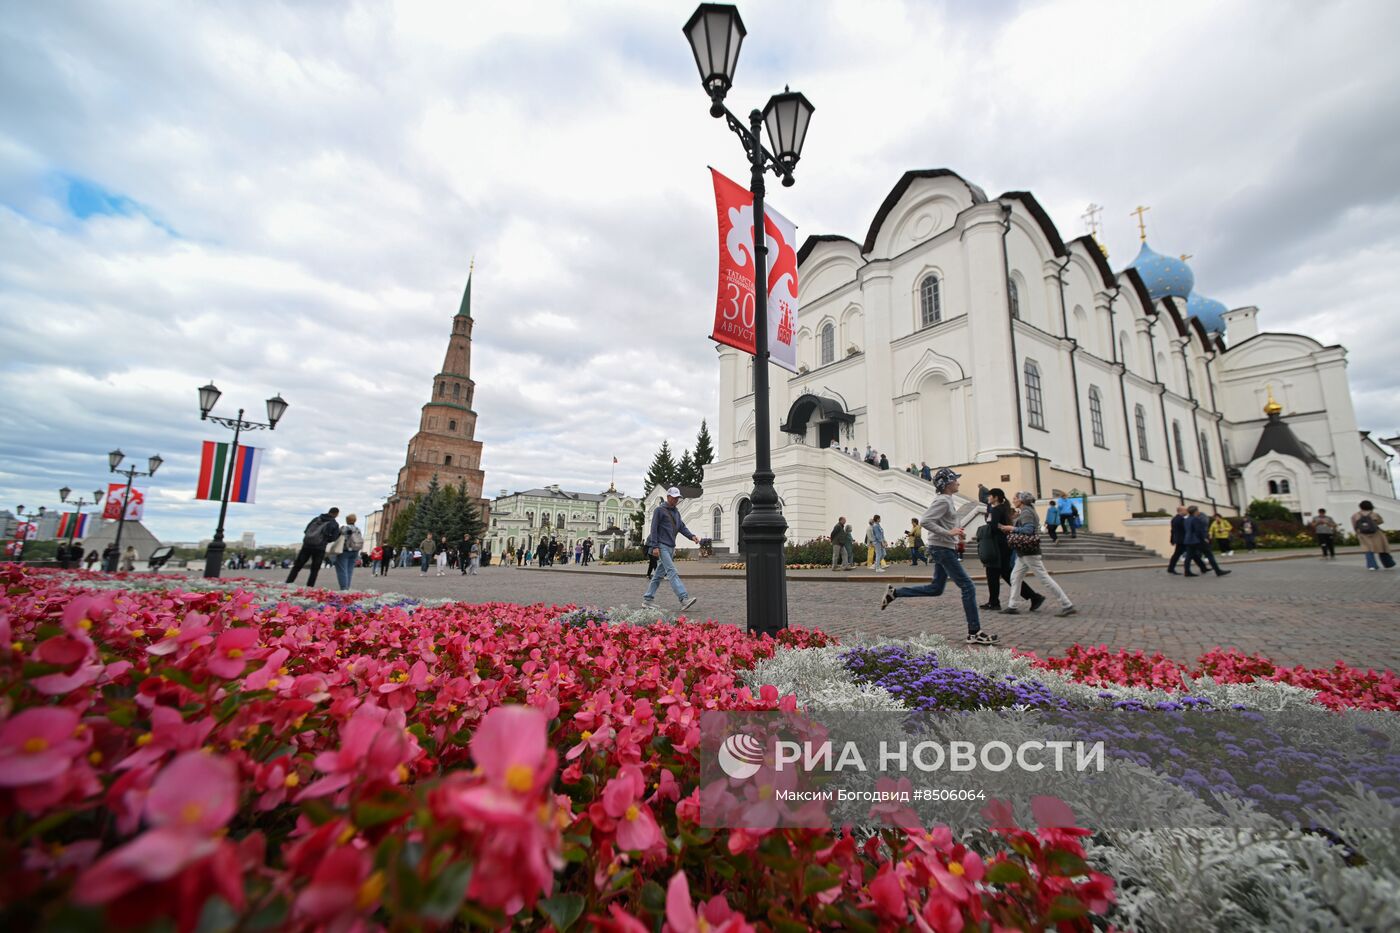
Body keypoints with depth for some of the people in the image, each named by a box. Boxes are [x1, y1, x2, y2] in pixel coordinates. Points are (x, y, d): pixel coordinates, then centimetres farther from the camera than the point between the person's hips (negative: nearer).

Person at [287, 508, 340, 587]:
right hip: (319, 548, -2)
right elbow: (333, 538, 1)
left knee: (296, 567, 11)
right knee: (314, 570, 7)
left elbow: (306, 531, 8)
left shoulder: (316, 519, 11)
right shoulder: (335, 524, 1)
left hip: (307, 545, 2)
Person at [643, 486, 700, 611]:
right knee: (672, 572, -16)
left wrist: (691, 536, -3)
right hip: (662, 546, -8)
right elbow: (654, 529, -9)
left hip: (671, 547, 8)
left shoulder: (676, 512, 19)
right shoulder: (660, 510, -5)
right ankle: (684, 599, -24)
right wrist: (654, 546, -15)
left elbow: (682, 527, 15)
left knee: (659, 574, 11)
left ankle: (647, 599, 19)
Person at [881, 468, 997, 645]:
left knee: (935, 588, 15)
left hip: (945, 549, 10)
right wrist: (949, 533, -24)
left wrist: (955, 532, 10)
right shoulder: (942, 500, -15)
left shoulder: (947, 500, 14)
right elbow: (925, 521, -24)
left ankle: (894, 593, 17)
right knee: (968, 588, -6)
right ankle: (974, 633, 1)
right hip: (943, 549, -10)